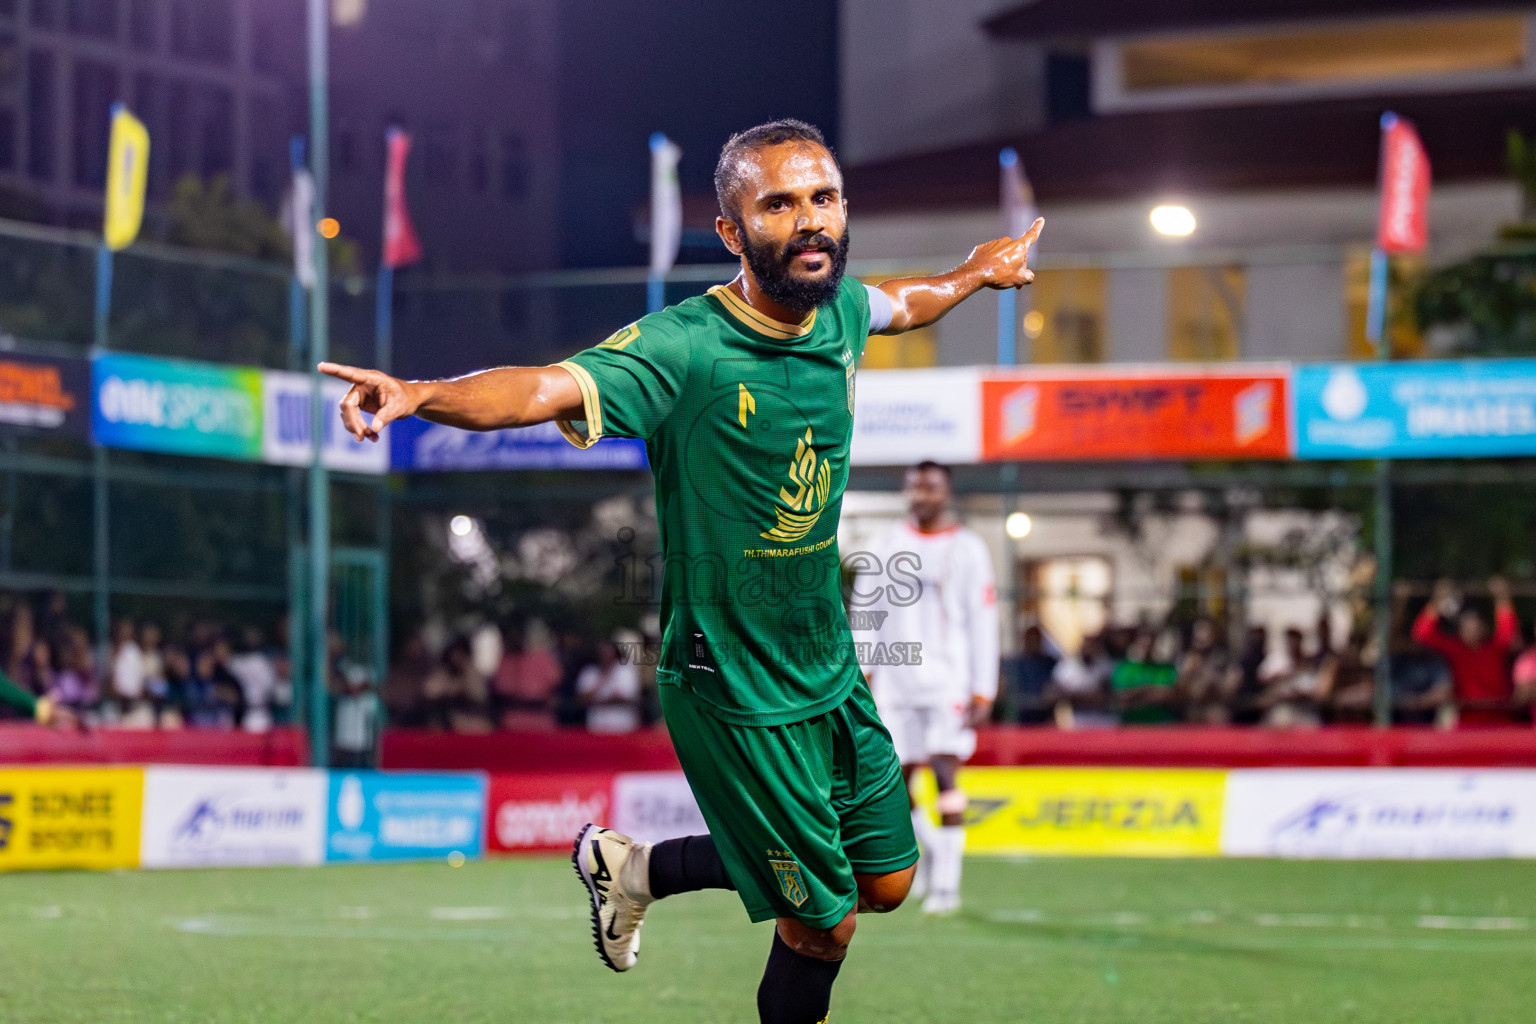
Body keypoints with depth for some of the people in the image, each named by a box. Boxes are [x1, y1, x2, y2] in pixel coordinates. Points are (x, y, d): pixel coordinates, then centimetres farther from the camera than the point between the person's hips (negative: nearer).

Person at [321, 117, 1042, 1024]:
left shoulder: (839, 313, -3)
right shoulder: (684, 348, -24)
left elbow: (900, 304, 22)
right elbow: (551, 388, -40)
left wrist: (979, 273, 40)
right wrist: (422, 396, -58)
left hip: (832, 670, 7)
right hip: (734, 688, -7)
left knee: (885, 882, 18)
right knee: (823, 925, 1)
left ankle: (638, 868, 33)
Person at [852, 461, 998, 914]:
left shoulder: (967, 549, 1)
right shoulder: (886, 545, 10)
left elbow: (983, 625, -1)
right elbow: (865, 612, 12)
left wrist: (983, 692, -6)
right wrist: (860, 672, 3)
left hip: (949, 680, -4)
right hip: (896, 682, 4)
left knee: (946, 775, -12)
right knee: (896, 779, 6)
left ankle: (946, 882, -10)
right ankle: (928, 847, 32)